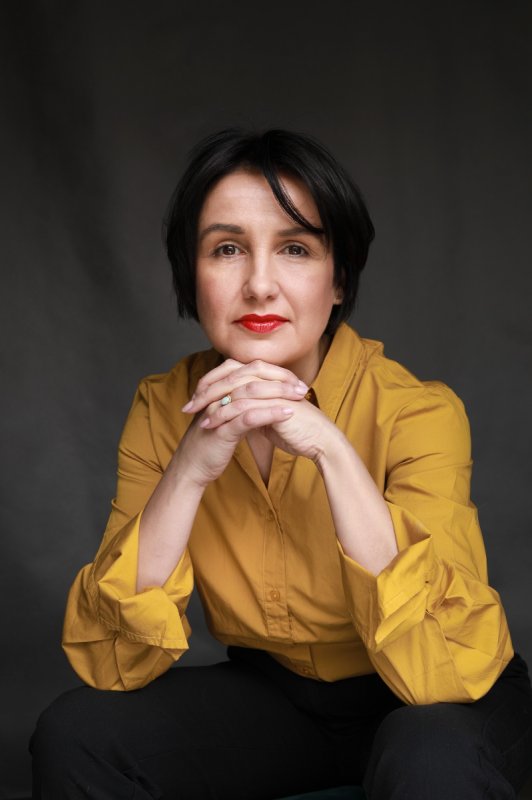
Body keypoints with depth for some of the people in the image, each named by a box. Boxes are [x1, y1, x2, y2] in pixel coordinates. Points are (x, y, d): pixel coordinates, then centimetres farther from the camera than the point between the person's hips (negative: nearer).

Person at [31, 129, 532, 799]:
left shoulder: (416, 411, -22)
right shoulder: (164, 408, -11)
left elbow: (440, 673, -31)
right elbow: (111, 663, -17)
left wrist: (330, 449, -37)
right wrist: (191, 467, -31)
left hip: (458, 701, -3)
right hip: (274, 693, 4)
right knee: (75, 734, -18)